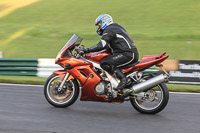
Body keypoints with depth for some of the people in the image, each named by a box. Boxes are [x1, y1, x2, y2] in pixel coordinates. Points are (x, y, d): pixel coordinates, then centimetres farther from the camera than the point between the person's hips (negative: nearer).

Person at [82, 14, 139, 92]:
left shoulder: (109, 31, -7)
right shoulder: (116, 26, 24)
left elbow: (102, 45, -22)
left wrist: (87, 50, -19)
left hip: (128, 54, -11)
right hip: (130, 53, 11)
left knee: (104, 63, -19)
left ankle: (123, 79, -22)